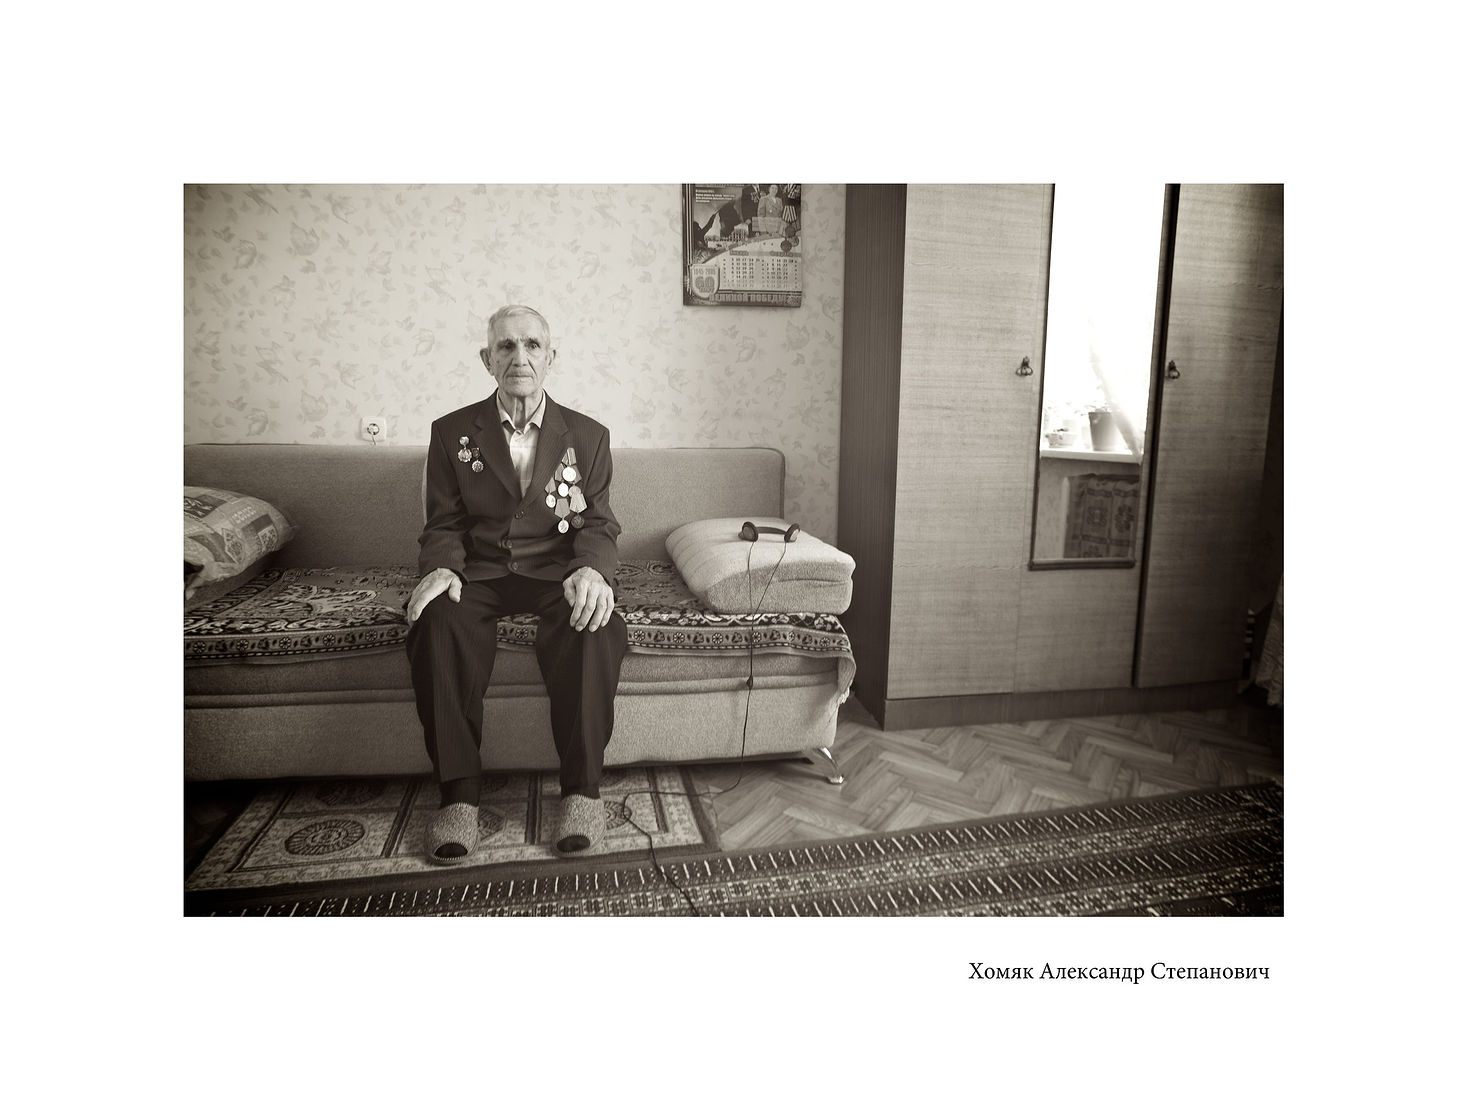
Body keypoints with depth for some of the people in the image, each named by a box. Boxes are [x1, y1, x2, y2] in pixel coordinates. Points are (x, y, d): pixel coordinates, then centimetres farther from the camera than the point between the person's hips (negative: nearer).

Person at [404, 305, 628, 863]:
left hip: (556, 571, 0)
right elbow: (443, 524, 7)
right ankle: (458, 793, -22)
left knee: (594, 628, -33)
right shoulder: (452, 432, 9)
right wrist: (441, 568, -17)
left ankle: (582, 790, -21)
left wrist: (592, 571, -22)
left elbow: (598, 524, 2)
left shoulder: (588, 436, 7)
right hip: (477, 572, 1)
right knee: (439, 621, -33)